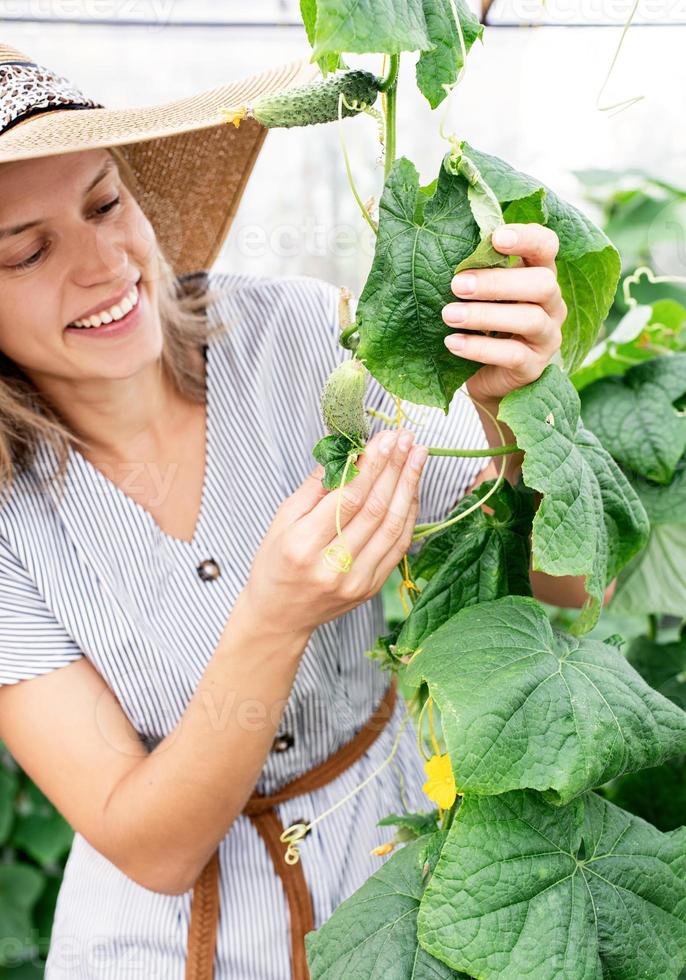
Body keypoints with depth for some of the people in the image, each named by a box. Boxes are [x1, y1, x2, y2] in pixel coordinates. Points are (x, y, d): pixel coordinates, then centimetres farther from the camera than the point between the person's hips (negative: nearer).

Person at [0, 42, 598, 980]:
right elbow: (151, 849, -22)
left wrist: (512, 402, -36)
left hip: (393, 857, 2)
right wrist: (274, 619, -38)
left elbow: (555, 587, -17)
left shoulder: (303, 335, -20)